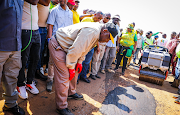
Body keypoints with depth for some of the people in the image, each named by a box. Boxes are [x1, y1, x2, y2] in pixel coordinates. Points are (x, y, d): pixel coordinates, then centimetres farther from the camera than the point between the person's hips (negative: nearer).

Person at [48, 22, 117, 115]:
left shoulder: (96, 34, 5)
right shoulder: (91, 32, -29)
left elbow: (83, 48, 14)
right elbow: (75, 49, -30)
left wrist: (79, 62, 9)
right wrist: (70, 67, -20)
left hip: (66, 46, 10)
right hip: (57, 46, -10)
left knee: (75, 71, 15)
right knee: (64, 75, -12)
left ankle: (71, 93, 35)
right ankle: (61, 107, 2)